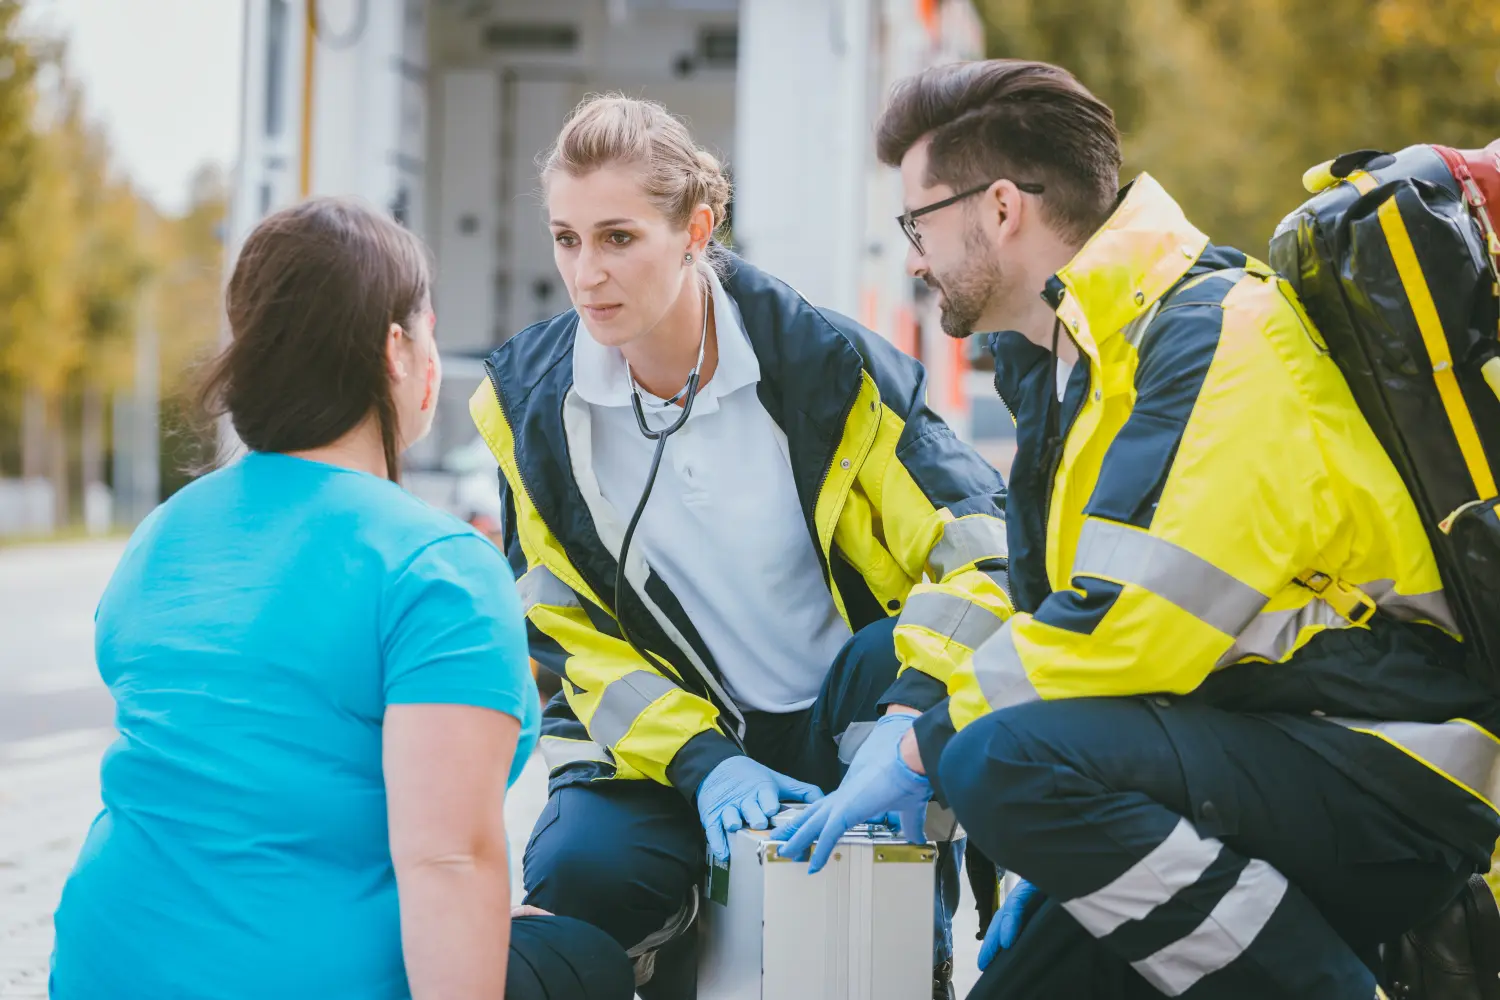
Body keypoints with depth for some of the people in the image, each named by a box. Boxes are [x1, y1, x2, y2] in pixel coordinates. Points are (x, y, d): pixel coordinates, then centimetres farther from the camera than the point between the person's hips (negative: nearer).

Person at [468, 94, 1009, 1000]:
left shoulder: (824, 365, -12)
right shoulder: (530, 398, -4)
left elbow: (987, 546, -15)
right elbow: (566, 630, -2)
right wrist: (700, 763, -18)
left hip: (836, 726, -1)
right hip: (665, 743, 1)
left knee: (900, 657, -33)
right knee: (574, 873, -30)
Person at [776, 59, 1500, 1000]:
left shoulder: (1215, 331, -15)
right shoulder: (1068, 370, 17)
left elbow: (1139, 625, -25)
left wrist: (924, 746, -15)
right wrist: (1059, 864, 15)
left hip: (1389, 767, -9)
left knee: (1006, 763, -29)